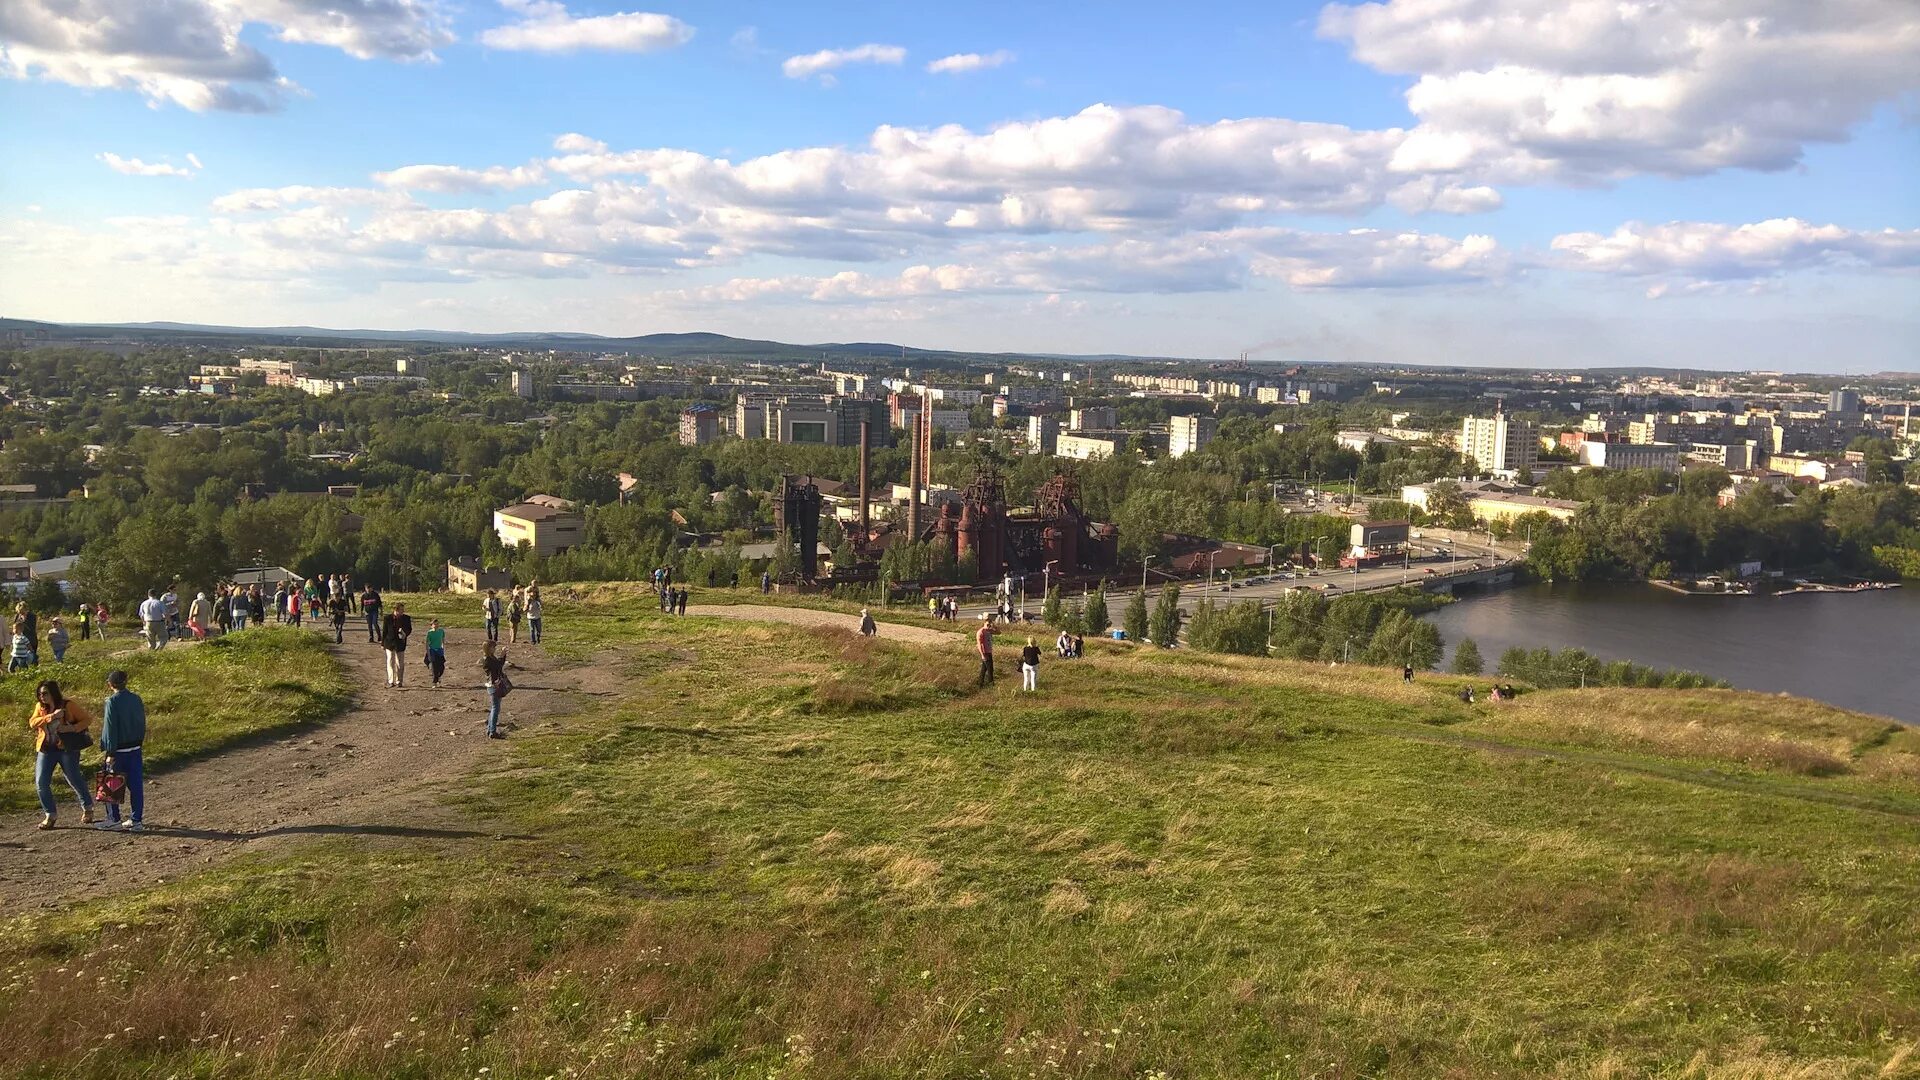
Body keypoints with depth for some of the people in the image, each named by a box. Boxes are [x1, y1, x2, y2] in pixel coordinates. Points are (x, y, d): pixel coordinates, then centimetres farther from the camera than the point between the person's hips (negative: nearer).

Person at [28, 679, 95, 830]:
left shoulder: (68, 705, -8)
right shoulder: (40, 706, 5)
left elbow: (85, 719, -5)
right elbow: (32, 723, -9)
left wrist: (71, 728, -21)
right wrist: (50, 717, -23)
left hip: (67, 749, -4)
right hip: (46, 749, 4)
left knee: (74, 779, 3)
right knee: (41, 782, -3)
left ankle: (87, 808, 25)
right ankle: (50, 814, 11)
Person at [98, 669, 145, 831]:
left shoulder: (112, 701, -13)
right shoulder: (136, 699, 5)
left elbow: (110, 728, -15)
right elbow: (142, 723, 11)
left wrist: (110, 752, -14)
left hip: (119, 750, -6)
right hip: (135, 748, 6)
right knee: (136, 784, 6)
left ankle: (114, 818, 13)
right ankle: (136, 819, 9)